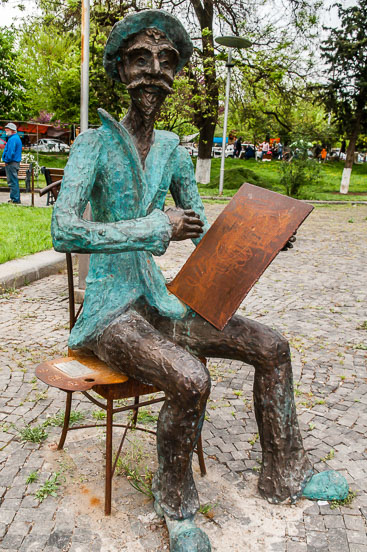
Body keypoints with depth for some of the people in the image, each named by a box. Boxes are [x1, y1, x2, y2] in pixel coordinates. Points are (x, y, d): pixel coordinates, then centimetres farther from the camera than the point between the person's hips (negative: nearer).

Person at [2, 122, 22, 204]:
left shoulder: (12, 139, -14)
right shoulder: (17, 138, 18)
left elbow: (11, 152, -23)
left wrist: (7, 161, -13)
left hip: (11, 163, -11)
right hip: (15, 162, 11)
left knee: (12, 182, -8)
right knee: (14, 181, 15)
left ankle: (15, 199, -8)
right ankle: (16, 199, 20)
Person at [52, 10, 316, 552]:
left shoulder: (173, 150, 8)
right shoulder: (94, 143, -9)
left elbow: (202, 229, 11)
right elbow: (64, 232, -23)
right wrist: (157, 228, -26)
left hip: (160, 302, 6)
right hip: (110, 312, -6)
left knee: (272, 346, -4)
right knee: (190, 380, -33)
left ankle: (283, 473, 15)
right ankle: (176, 501, 0)